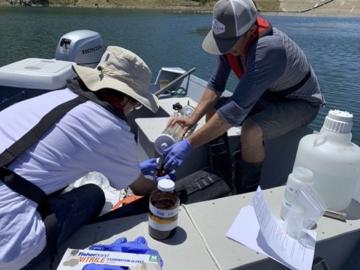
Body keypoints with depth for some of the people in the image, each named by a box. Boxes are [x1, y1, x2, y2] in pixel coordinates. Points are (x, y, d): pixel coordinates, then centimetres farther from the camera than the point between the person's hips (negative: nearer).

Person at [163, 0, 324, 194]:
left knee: (251, 131, -34)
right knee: (212, 109, -3)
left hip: (301, 103, -7)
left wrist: (189, 144, -41)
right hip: (269, 96, 7)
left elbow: (237, 109, -41)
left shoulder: (268, 49, -37)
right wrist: (193, 118, -21)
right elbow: (215, 84, -7)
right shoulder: (232, 38, -15)